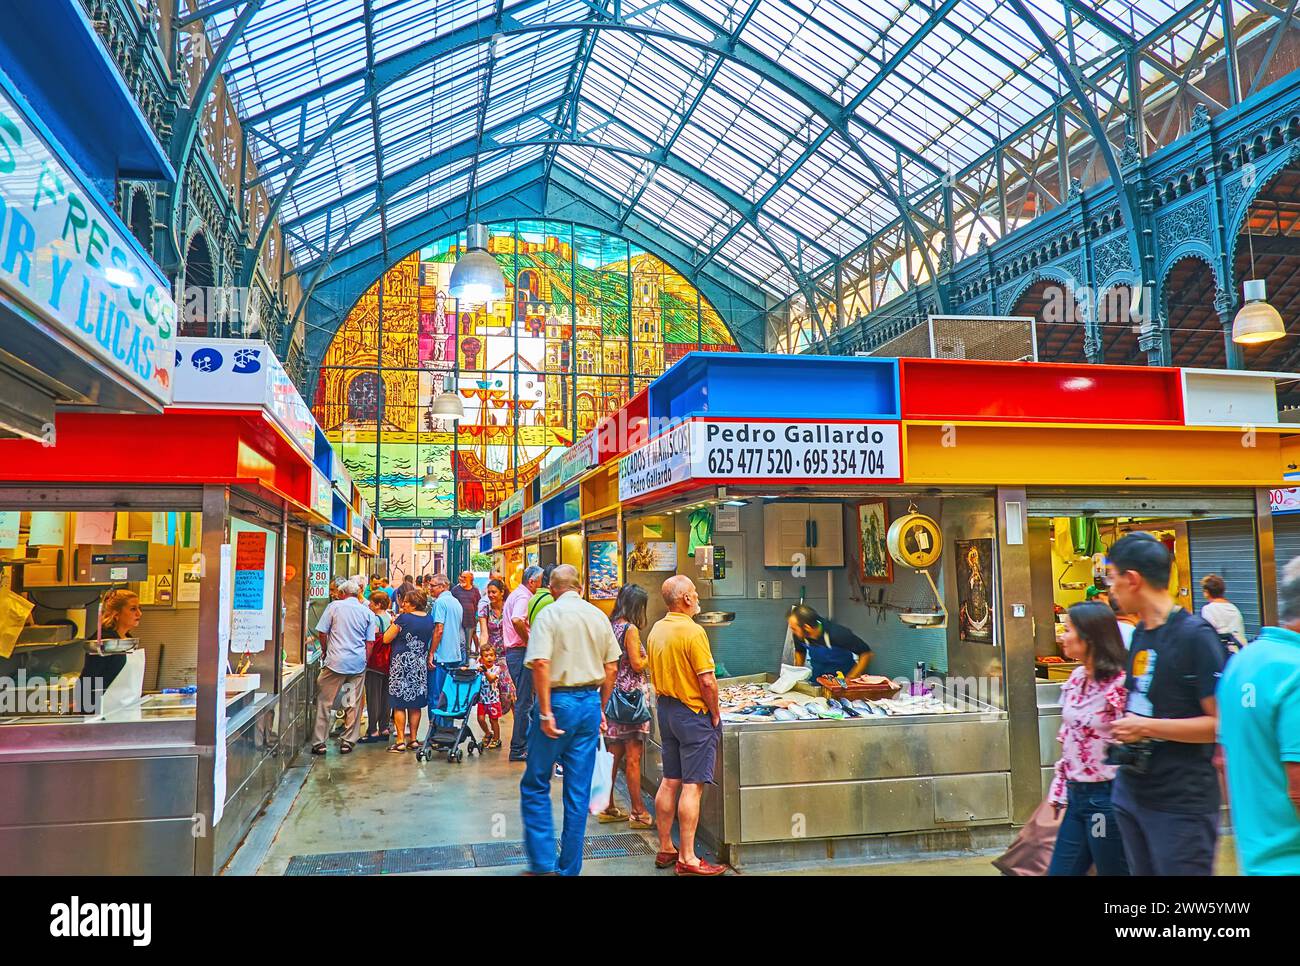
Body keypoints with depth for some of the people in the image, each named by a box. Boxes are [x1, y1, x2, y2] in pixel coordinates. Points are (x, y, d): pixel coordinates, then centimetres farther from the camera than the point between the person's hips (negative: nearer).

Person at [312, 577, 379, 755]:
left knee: (324, 702, 6)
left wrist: (326, 651, 14)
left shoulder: (334, 606, 0)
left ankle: (319, 743, 6)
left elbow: (321, 633, 0)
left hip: (336, 660, -2)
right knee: (354, 704, 9)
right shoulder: (368, 612, 7)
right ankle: (348, 742, 11)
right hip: (358, 663, 2)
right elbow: (369, 642, 6)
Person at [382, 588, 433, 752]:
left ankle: (400, 741, 2)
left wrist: (393, 623, 5)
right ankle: (413, 739, 16)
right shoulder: (429, 620, 4)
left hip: (402, 663, -5)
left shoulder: (403, 618, -13)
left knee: (399, 704, 2)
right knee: (415, 704, 12)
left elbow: (386, 639, -7)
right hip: (421, 664, 5)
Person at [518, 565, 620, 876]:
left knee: (535, 785, 9)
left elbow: (541, 665, -19)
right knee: (579, 791, 11)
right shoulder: (599, 616, 8)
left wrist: (545, 712, -16)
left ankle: (543, 864, 8)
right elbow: (611, 667, 10)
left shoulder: (549, 615, -7)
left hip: (558, 701, -5)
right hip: (590, 702, 5)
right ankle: (570, 867, 19)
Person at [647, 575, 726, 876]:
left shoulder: (657, 629, 6)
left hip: (665, 708, 8)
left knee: (669, 782, 14)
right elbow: (707, 682, -20)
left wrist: (664, 702, 18)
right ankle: (687, 859, 4)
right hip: (693, 713, -8)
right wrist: (715, 714, -8)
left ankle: (665, 850, 24)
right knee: (692, 786, -2)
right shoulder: (693, 631, -19)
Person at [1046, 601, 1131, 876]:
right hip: (1076, 796, 8)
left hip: (1106, 797, -8)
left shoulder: (1120, 684, -18)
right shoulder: (1076, 678, 6)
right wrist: (1059, 791, 15)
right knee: (1060, 871, 14)